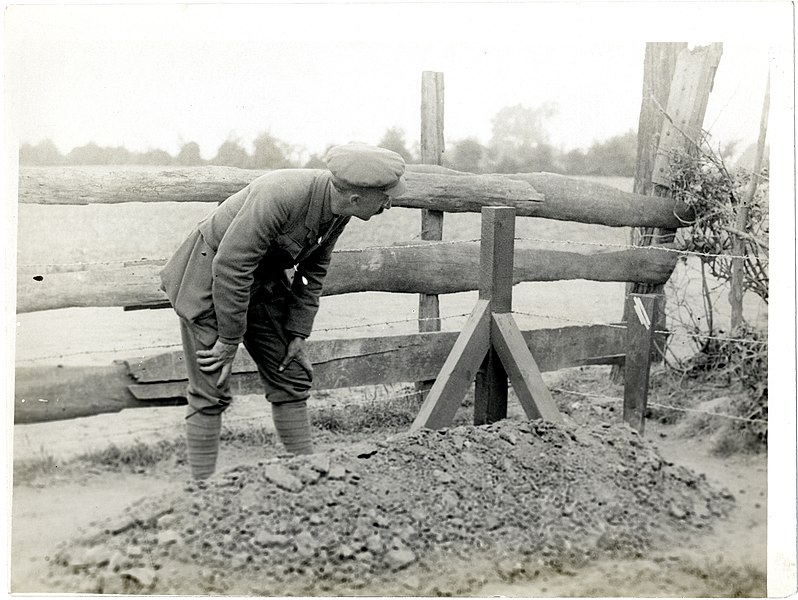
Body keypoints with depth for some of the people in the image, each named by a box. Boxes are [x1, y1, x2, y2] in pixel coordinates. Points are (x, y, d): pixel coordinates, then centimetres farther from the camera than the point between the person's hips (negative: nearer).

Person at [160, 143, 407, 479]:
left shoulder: (338, 211, -11)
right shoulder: (280, 196, -36)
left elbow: (314, 269, 5)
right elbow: (230, 266, -32)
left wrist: (299, 329, 1)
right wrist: (230, 341, -24)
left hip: (264, 281, 8)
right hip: (211, 275, -7)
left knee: (291, 375, 7)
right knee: (210, 391, -7)